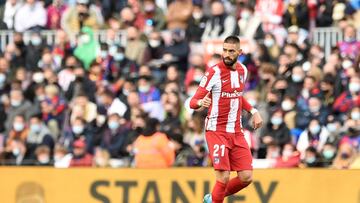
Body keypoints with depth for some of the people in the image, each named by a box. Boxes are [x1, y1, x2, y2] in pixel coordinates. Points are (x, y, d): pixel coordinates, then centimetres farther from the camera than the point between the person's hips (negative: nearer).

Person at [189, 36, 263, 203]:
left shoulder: (242, 70, 7)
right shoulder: (214, 72, -12)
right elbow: (193, 102, -14)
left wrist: (253, 111, 14)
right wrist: (201, 103, -36)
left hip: (237, 132, 6)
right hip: (216, 131, -6)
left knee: (246, 177, 0)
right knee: (223, 178, -16)